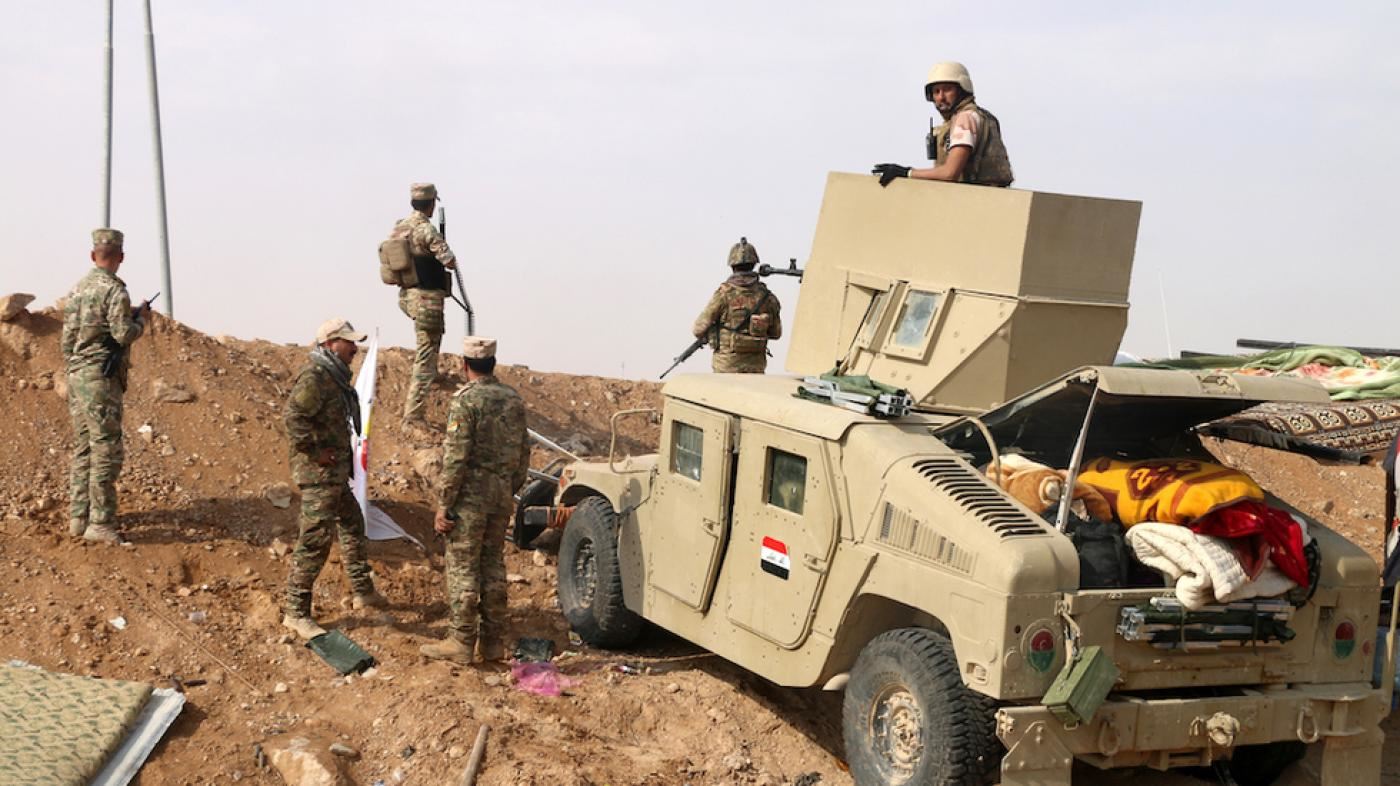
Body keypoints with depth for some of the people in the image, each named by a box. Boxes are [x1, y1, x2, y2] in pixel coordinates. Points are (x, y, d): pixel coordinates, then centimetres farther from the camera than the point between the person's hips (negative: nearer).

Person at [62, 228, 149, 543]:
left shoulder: (77, 289, 13)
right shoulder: (114, 289, -12)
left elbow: (69, 336, 16)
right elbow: (123, 334, -18)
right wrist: (141, 319, 0)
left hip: (77, 376, 8)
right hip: (101, 378, -8)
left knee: (83, 448, 13)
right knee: (106, 451, -6)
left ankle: (79, 517, 15)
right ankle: (100, 523, -8)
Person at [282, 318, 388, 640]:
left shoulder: (333, 375, 14)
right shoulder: (315, 376, -19)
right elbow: (293, 415, -30)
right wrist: (314, 452, -23)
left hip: (335, 471, 11)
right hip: (318, 471, -11)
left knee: (352, 525, 22)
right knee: (315, 540, -8)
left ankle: (363, 592, 37)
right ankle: (296, 611, -2)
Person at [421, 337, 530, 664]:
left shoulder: (466, 401, -14)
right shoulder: (513, 399, 8)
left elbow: (455, 458, -17)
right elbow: (523, 453, 12)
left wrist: (443, 505, -13)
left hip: (471, 495, -7)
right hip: (502, 495, 7)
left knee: (463, 567, -1)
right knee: (493, 566, 12)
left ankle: (460, 642, 1)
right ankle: (493, 642, 16)